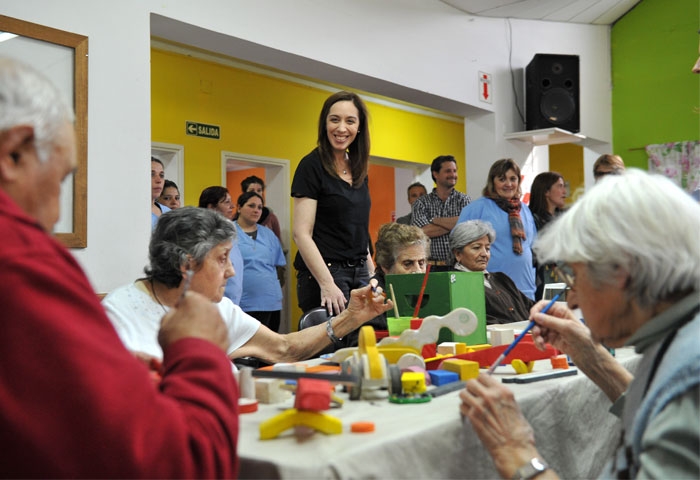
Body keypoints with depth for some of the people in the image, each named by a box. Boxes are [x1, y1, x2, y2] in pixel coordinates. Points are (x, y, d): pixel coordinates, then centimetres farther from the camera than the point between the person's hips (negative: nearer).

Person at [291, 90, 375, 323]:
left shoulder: (359, 169, 13)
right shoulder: (312, 165, -9)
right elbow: (301, 233, -15)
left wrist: (372, 274, 14)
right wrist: (327, 284, -22)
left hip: (359, 273, 7)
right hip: (324, 275, -7)